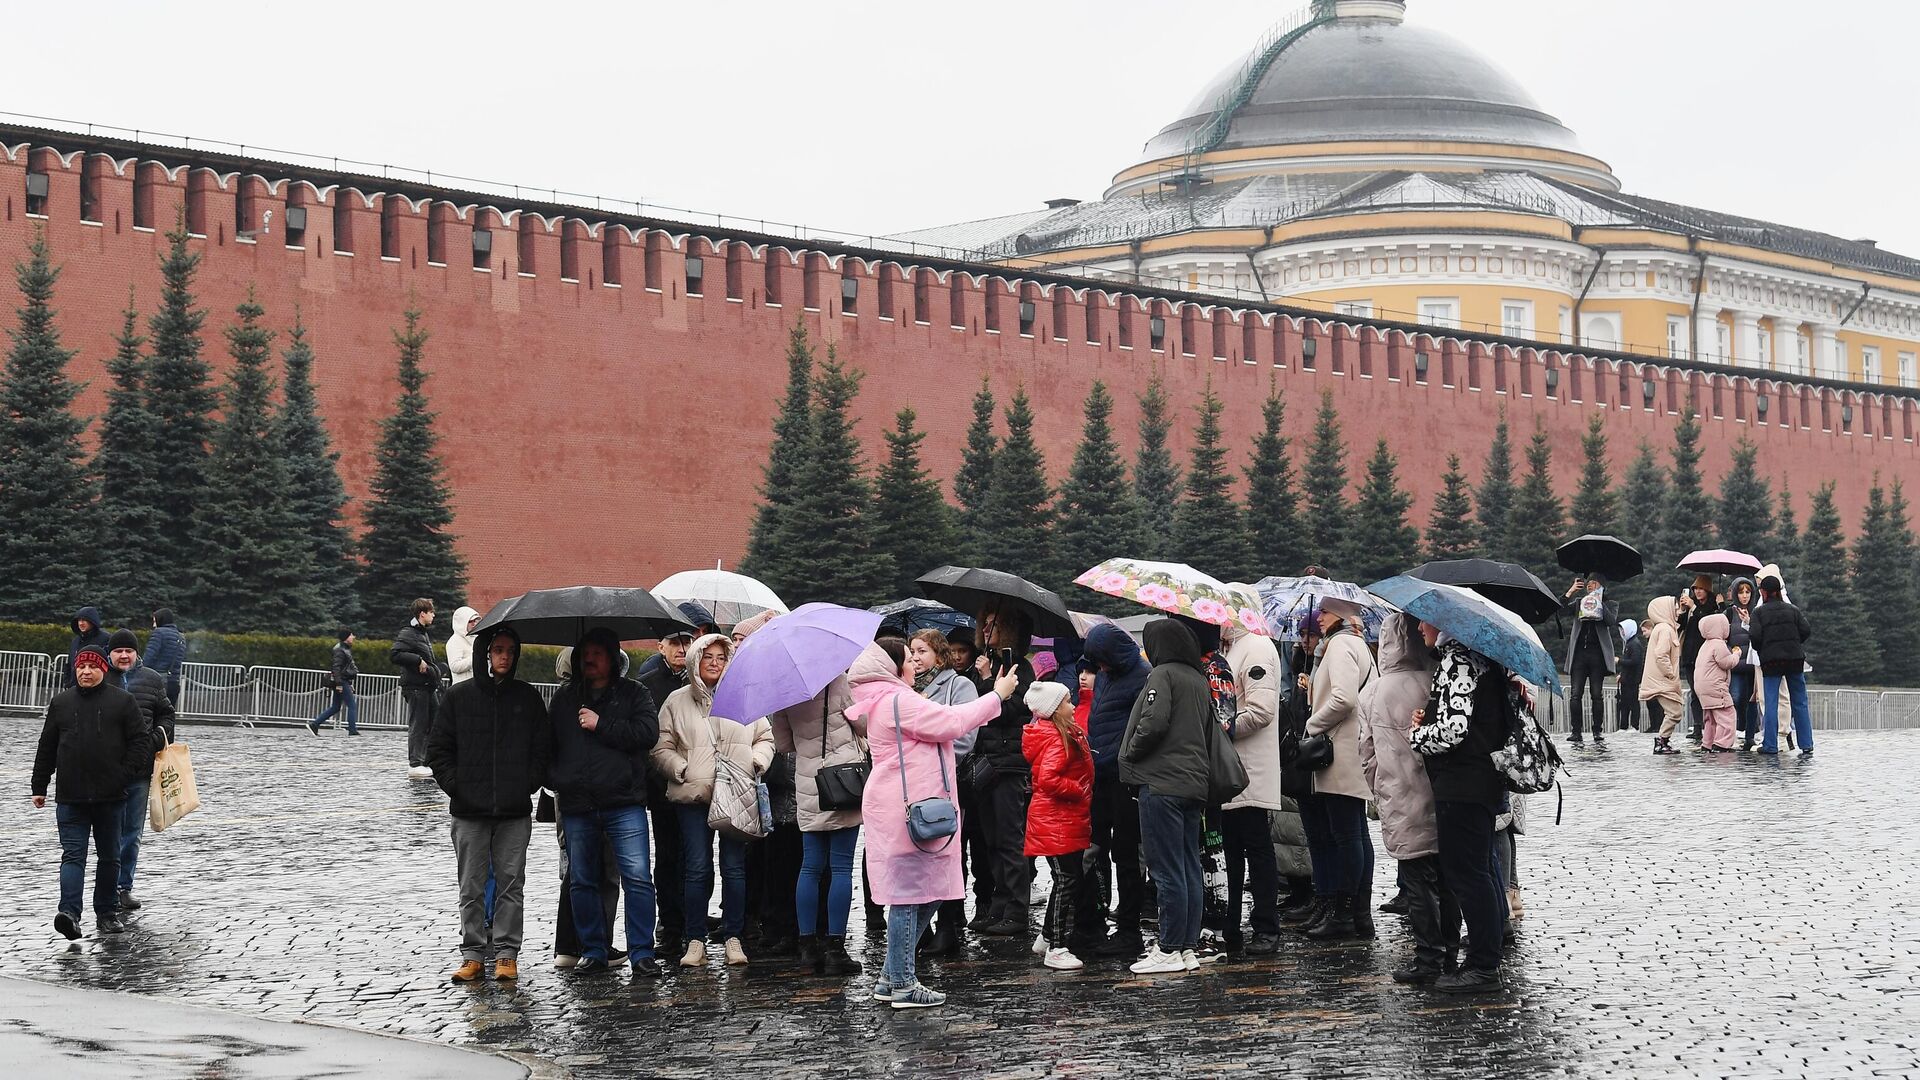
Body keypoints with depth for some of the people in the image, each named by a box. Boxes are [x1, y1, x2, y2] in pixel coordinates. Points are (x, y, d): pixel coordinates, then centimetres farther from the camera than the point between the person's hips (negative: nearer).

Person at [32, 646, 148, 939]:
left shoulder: (123, 701, 3)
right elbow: (46, 748, 12)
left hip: (110, 796, 0)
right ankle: (69, 913, -20)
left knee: (109, 857, 10)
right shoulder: (60, 703, 9)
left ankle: (107, 913, 21)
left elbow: (141, 740, 2)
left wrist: (127, 773, -10)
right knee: (73, 855, -9)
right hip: (70, 798, 0)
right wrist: (39, 787, 10)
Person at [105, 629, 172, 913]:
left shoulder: (151, 680, 9)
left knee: (133, 831, 8)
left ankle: (125, 887, 17)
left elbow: (166, 714, 18)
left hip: (140, 767, 3)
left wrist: (158, 738, 1)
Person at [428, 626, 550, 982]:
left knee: (511, 884, 2)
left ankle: (507, 954, 7)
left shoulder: (528, 698, 7)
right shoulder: (460, 696, 4)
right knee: (472, 886, 3)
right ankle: (473, 955, 9)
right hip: (469, 811, 0)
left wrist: (530, 784, -3)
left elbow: (544, 748, 10)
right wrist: (454, 785, -5)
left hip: (515, 811, 0)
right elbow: (438, 748, 6)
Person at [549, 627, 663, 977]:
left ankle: (642, 952, -4)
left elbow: (648, 733, -9)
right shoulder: (565, 696, 17)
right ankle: (593, 951, 17)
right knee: (581, 881, 8)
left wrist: (601, 725, -10)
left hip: (624, 803, -4)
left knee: (637, 878, -9)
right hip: (576, 805, 4)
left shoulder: (632, 693, 6)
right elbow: (548, 742, 22)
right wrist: (555, 779, 7)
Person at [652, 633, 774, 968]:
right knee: (698, 869, -3)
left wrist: (756, 764, -3)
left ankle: (734, 939, 8)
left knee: (734, 867, 0)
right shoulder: (677, 701, 9)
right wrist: (683, 771, -7)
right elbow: (662, 748, 7)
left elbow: (765, 738, 15)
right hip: (693, 796, -1)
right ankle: (695, 942, 3)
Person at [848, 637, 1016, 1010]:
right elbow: (951, 722, -16)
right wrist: (998, 696, -7)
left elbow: (944, 724, 23)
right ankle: (902, 985, -2)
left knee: (928, 893, 13)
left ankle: (891, 978, 17)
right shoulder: (898, 701, -12)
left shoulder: (887, 701, 22)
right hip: (905, 811, -11)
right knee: (908, 894, -6)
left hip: (904, 808, 11)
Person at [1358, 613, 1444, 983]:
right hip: (1439, 800, 1)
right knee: (1445, 882, 11)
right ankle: (1449, 953, 16)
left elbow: (1367, 753, 5)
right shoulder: (1435, 685, -6)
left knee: (1418, 885, 3)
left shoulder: (1371, 693, -2)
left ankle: (1428, 959, 4)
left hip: (1400, 806, -1)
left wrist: (1378, 791, 18)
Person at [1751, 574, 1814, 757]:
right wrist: (1794, 645, 15)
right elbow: (1806, 631, -1)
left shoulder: (1759, 612, -1)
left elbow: (1756, 636, -11)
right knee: (1799, 703, 5)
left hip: (1771, 660, -2)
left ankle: (1770, 745, -2)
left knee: (1771, 704, 1)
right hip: (1794, 659, 2)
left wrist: (1760, 650, 8)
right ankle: (1806, 746, 2)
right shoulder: (1793, 610, 8)